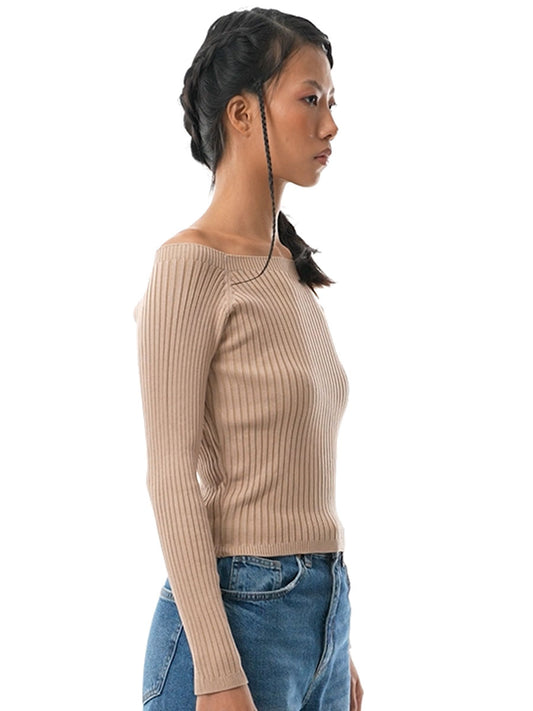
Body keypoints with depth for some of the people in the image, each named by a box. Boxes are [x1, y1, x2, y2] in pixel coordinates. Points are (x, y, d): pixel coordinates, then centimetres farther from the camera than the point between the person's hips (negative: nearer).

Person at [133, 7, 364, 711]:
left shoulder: (292, 270, 11)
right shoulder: (192, 266, -12)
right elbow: (172, 481, -16)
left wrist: (337, 643, 17)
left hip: (320, 617, 7)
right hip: (237, 612, -7)